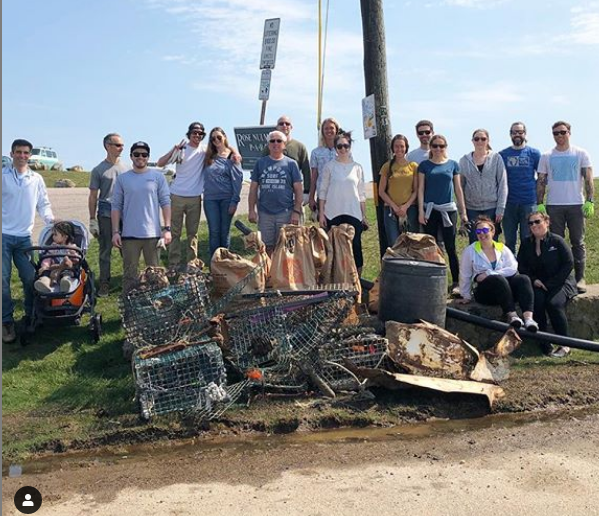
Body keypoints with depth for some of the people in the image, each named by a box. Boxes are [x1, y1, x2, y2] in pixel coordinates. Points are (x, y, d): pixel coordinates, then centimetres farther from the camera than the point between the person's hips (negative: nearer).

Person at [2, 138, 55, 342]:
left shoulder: (36, 179, 8)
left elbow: (43, 203, 14)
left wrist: (51, 219, 0)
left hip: (24, 236, 3)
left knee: (30, 278, 5)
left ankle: (31, 316, 21)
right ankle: (7, 321, 8)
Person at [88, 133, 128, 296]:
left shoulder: (126, 168, 8)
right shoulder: (98, 170, 1)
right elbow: (93, 196, 3)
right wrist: (92, 220, -1)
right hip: (105, 215, -2)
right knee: (105, 251, 5)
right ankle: (104, 284, 14)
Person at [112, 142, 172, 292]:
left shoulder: (157, 176, 3)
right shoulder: (122, 178, 5)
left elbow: (165, 203, 2)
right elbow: (116, 206, 5)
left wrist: (167, 228, -4)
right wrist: (115, 232, -2)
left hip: (153, 234, 0)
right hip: (129, 234, 1)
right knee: (129, 273, 7)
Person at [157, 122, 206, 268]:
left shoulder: (205, 150, 3)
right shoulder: (181, 149, 1)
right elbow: (160, 163, -5)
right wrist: (174, 150, -18)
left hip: (195, 197, 1)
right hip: (177, 196, -1)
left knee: (193, 232, 9)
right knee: (175, 232, 2)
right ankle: (174, 265, 8)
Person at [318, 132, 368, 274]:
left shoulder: (357, 167, 9)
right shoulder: (329, 166, 4)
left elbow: (362, 193, 11)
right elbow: (323, 191, 3)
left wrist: (364, 215, 7)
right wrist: (321, 214, -3)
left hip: (353, 214, 1)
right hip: (333, 214, -1)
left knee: (355, 246, -1)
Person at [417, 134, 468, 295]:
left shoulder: (453, 165, 6)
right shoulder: (424, 165, 5)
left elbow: (458, 189, 8)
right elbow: (421, 189, 2)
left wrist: (463, 212, 5)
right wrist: (421, 211, -5)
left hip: (448, 210, 0)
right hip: (430, 210, 0)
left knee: (450, 247, 0)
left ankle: (456, 282, 5)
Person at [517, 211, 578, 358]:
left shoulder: (557, 241, -4)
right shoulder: (526, 244, 8)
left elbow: (569, 263, -7)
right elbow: (521, 266, 11)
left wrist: (551, 284, -13)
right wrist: (534, 280, -8)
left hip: (560, 283, -3)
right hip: (538, 284, 3)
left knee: (553, 303, -30)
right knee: (536, 301, -28)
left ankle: (565, 344, -16)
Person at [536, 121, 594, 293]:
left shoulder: (581, 154, 5)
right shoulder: (546, 157, 8)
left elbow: (588, 180, 2)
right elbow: (541, 182, 7)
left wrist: (589, 201, -8)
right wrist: (540, 204, -2)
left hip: (576, 204, -1)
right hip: (553, 206, 1)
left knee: (578, 242, 2)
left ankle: (579, 278, 6)